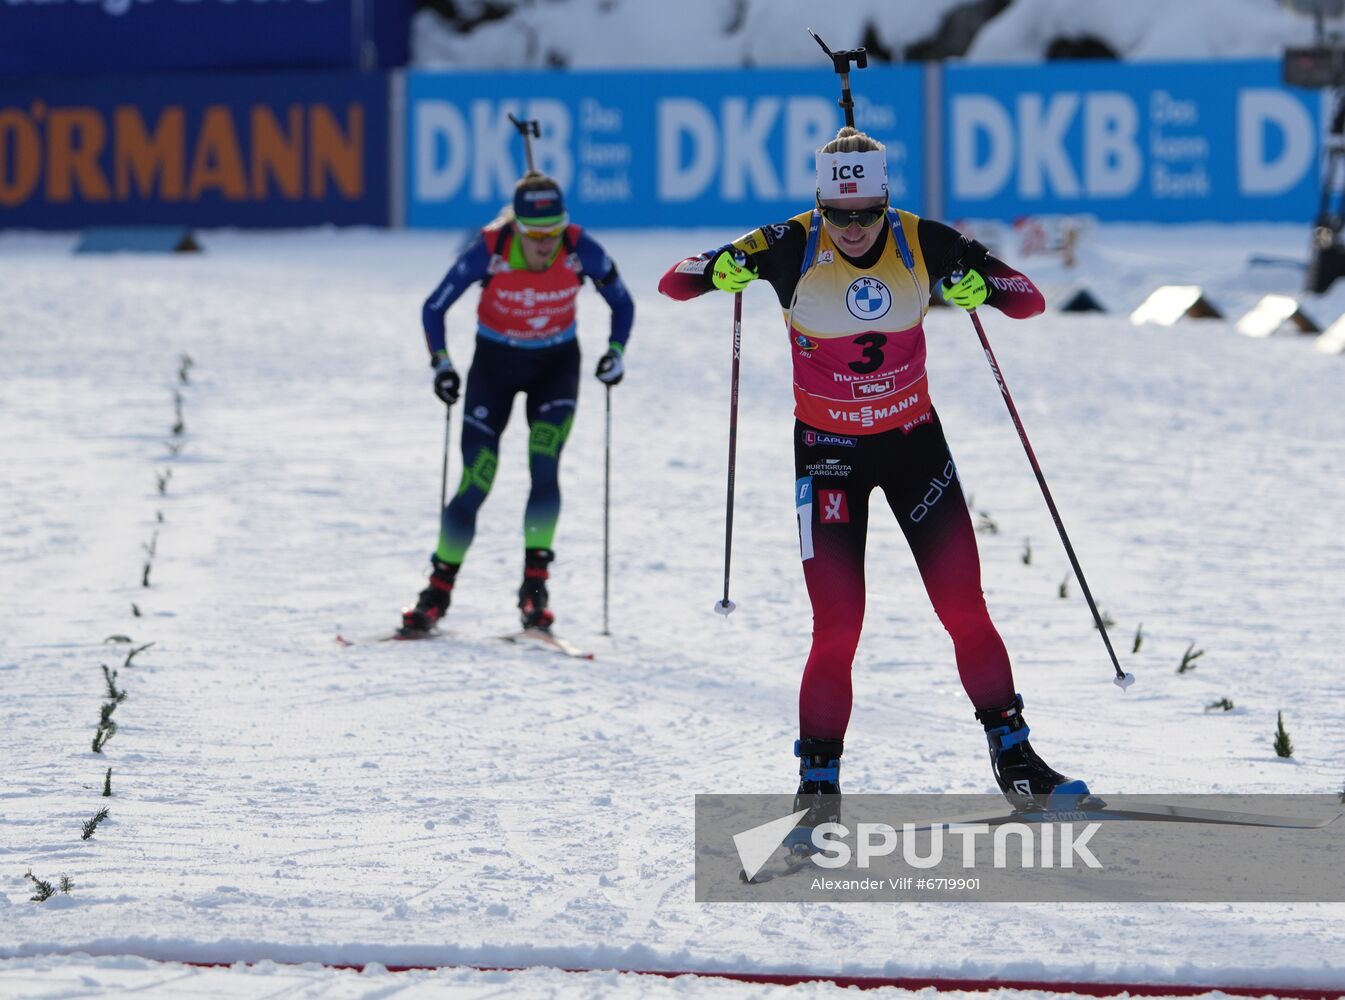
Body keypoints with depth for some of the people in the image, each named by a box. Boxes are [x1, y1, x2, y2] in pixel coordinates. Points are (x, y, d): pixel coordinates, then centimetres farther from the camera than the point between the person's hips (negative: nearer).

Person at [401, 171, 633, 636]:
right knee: (475, 484, -7)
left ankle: (534, 588, -11)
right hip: (494, 364, -1)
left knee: (544, 467, -21)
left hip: (556, 365, 1)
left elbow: (622, 303, -4)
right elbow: (434, 308, -12)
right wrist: (441, 365, -21)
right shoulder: (489, 250, -25)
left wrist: (615, 351, -18)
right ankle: (437, 593, 10)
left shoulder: (581, 250, -21)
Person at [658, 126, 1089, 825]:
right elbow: (674, 283, -11)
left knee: (965, 609, 1)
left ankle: (1014, 759, 16)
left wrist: (981, 284, -30)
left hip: (914, 440, 2)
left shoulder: (922, 244, -11)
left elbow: (1029, 302, -8)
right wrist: (720, 270, -34)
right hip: (829, 451, -2)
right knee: (837, 628, -9)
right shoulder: (792, 248, -15)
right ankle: (819, 788, 2)